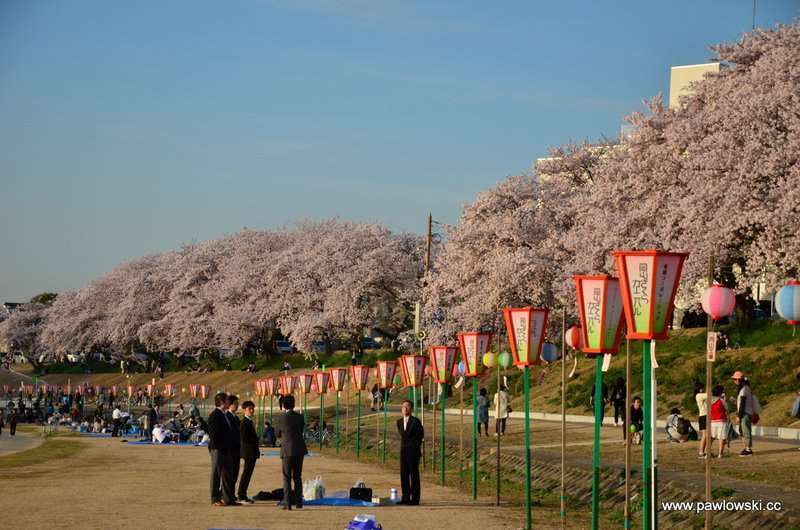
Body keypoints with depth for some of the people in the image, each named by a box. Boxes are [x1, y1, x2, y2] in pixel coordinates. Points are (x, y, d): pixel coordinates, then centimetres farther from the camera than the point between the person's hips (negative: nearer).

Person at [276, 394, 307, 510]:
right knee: (297, 477, 14)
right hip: (299, 450, 3)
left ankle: (287, 503, -3)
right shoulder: (300, 417, 0)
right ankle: (298, 501, 11)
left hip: (287, 451, -3)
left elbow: (277, 434, 1)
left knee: (287, 478, 3)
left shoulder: (282, 418, -10)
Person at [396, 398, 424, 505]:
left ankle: (415, 499, -1)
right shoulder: (399, 422, 11)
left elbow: (421, 434, 3)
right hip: (403, 451, 6)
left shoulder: (415, 422, -8)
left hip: (413, 451, -6)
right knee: (404, 475, 5)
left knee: (414, 474, -4)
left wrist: (415, 446, 6)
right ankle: (405, 497, 11)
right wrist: (404, 445, 13)